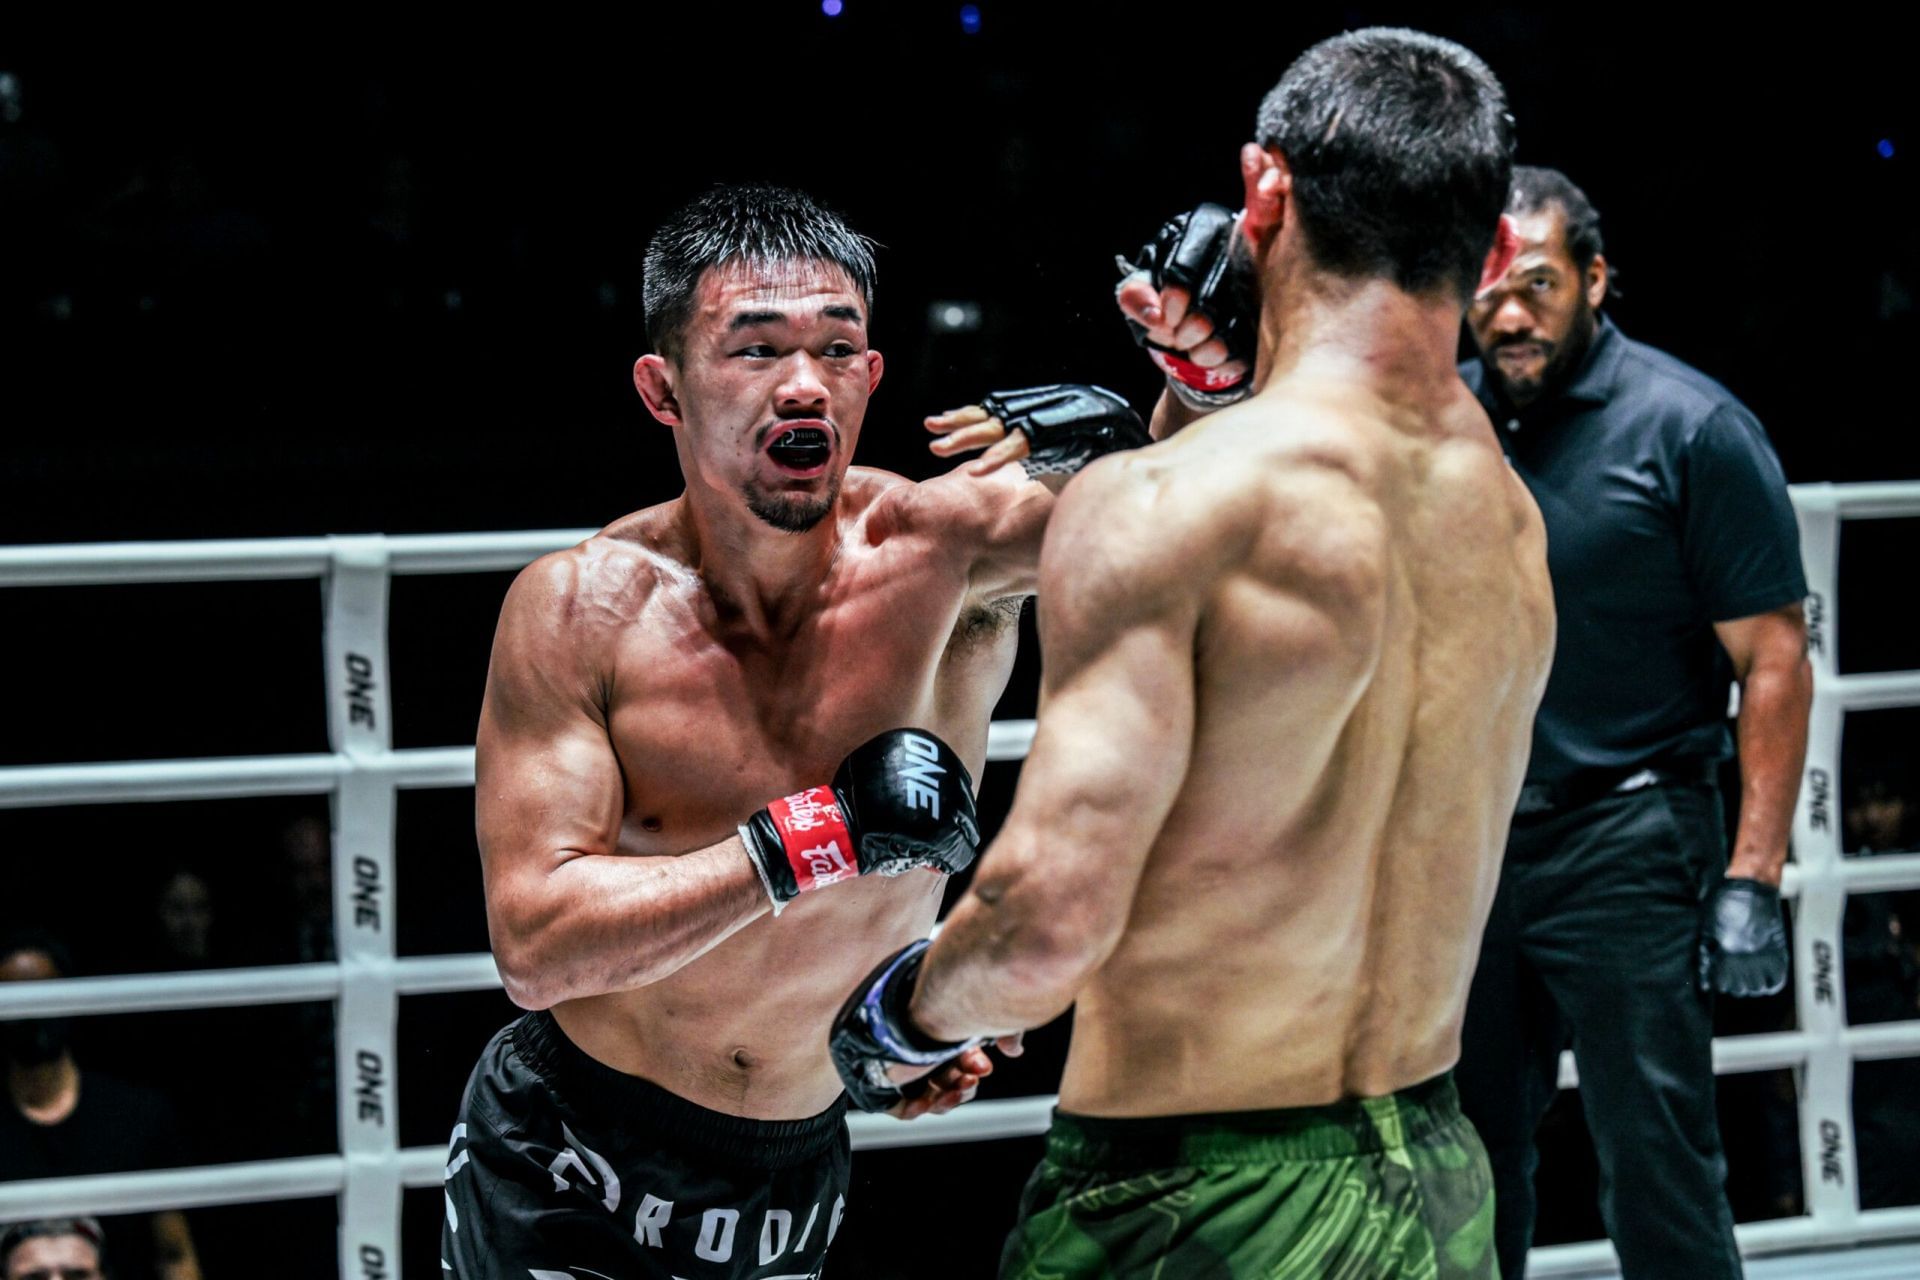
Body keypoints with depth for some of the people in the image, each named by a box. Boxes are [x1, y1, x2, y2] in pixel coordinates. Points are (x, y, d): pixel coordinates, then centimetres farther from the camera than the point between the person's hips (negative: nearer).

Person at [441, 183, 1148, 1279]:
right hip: (565, 1187, -2)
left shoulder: (942, 545, -14)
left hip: (794, 1190, 2)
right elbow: (536, 945, -22)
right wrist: (820, 837, -29)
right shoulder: (583, 610, -16)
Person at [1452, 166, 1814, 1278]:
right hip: (1467, 843, 5)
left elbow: (1774, 660, -9)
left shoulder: (1691, 427, -8)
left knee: (1658, 1163, -5)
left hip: (1626, 843, -5)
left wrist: (1752, 878, -15)